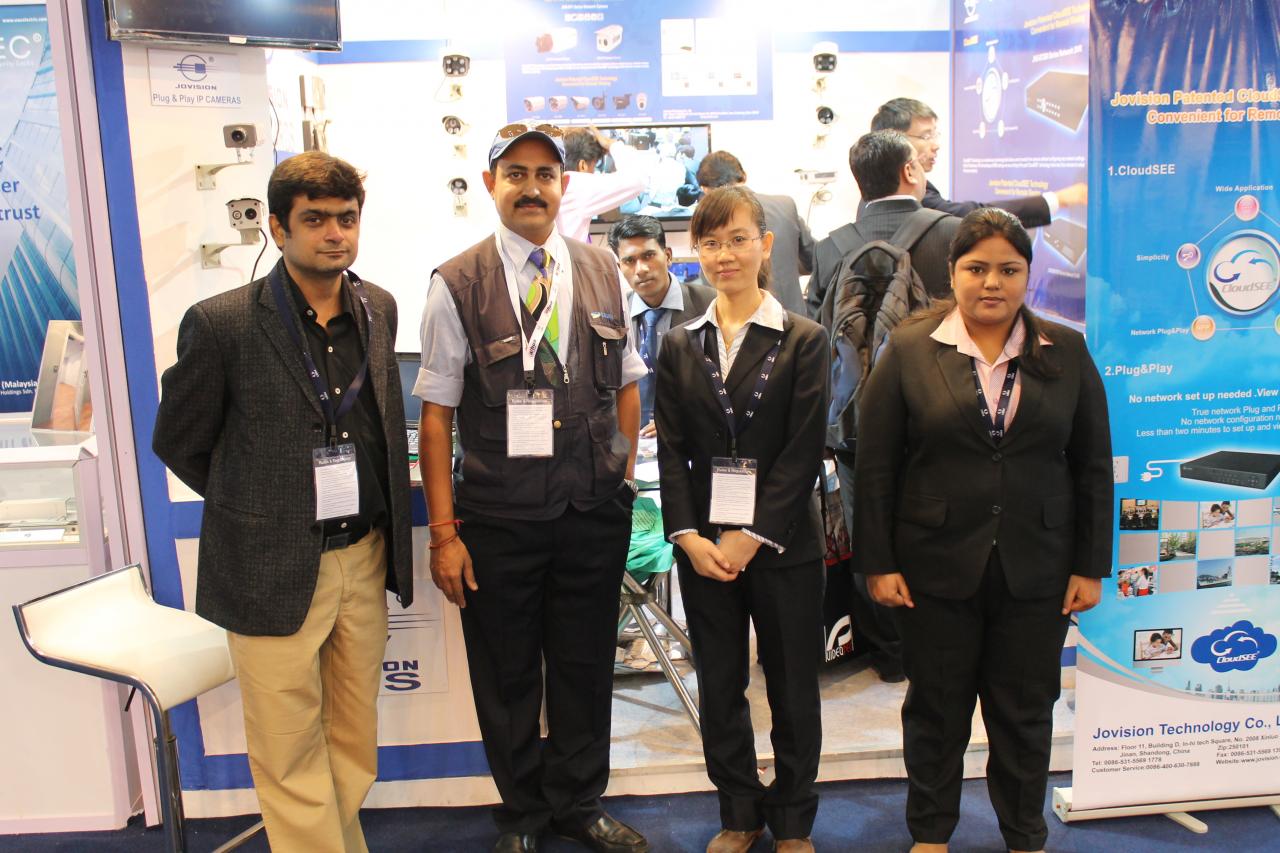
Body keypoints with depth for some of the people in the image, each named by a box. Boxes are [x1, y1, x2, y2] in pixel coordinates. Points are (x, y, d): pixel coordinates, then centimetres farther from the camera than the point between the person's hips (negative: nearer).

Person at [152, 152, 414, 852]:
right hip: (273, 572, -4)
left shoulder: (378, 309, 4)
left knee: (353, 749, 17)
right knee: (292, 761, 6)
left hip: (364, 558, 5)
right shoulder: (221, 324, -11)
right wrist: (255, 509, 7)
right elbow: (177, 442, 1)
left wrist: (377, 514, 12)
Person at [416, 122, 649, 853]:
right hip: (498, 515, -2)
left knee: (585, 664, 16)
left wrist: (624, 479, 6)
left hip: (595, 511, 3)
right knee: (507, 674, 13)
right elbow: (437, 414, -7)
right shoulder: (457, 285, -6)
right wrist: (443, 531, -9)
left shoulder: (603, 272, 5)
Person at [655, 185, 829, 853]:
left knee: (793, 691, 9)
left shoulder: (803, 341, -2)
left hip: (782, 544, -2)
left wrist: (750, 538, -14)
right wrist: (689, 536, -9)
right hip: (702, 545, 3)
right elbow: (671, 452, 3)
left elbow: (803, 453, -8)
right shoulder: (680, 347, 7)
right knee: (719, 690, 12)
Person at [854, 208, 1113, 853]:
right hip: (936, 567, -1)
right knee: (935, 709, 13)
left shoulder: (1066, 353, 3)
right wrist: (877, 562, -7)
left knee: (1026, 714, 14)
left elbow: (1093, 467, 5)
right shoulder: (910, 350, -3)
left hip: (1036, 572, 2)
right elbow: (874, 466, -4)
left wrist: (1091, 566, 2)